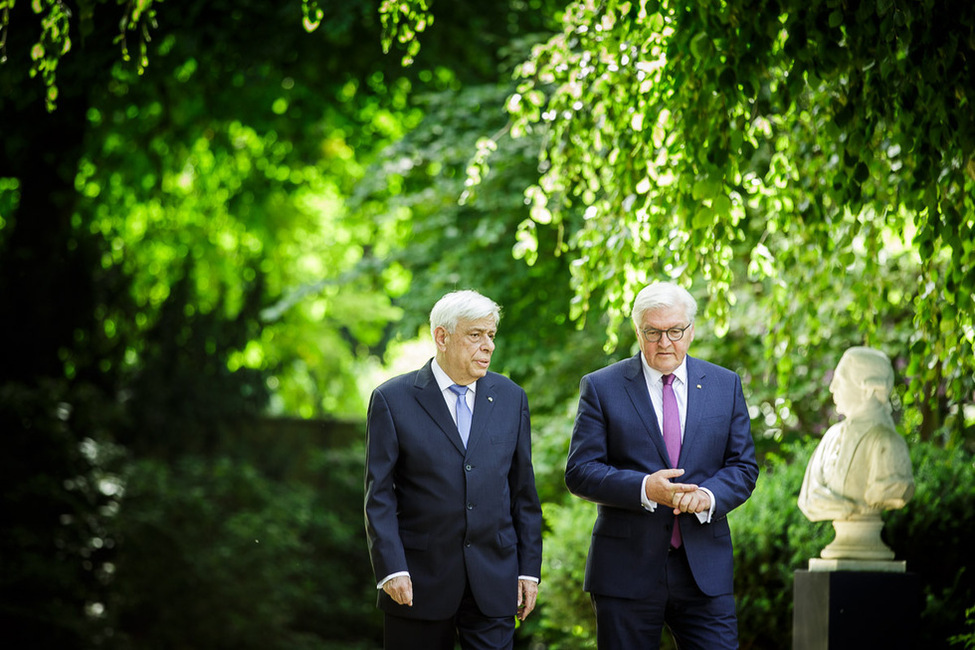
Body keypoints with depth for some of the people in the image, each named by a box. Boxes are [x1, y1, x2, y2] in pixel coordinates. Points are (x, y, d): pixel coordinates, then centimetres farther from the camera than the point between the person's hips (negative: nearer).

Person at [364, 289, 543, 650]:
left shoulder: (510, 397, 9)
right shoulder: (392, 400, -2)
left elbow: (523, 493, 11)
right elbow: (379, 496, -4)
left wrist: (529, 569, 6)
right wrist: (391, 569, -14)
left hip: (493, 580, 2)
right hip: (419, 580, -2)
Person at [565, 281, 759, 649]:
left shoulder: (726, 385, 10)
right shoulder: (601, 387, 2)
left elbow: (744, 467, 8)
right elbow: (579, 472, -4)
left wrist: (709, 495, -14)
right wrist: (644, 488, -20)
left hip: (705, 571, 2)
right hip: (626, 571, -2)